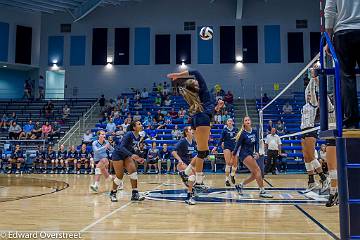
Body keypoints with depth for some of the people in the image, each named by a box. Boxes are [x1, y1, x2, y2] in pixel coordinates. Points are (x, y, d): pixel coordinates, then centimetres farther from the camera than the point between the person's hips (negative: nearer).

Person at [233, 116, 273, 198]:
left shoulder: (254, 131, 6)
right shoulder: (243, 133, -12)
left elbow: (256, 143, 11)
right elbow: (238, 145, -7)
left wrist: (256, 152, -3)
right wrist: (234, 155, -4)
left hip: (251, 154, 7)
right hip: (244, 154, -7)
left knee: (254, 174, 5)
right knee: (257, 170, -17)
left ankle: (240, 186, 22)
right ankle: (262, 191, -13)